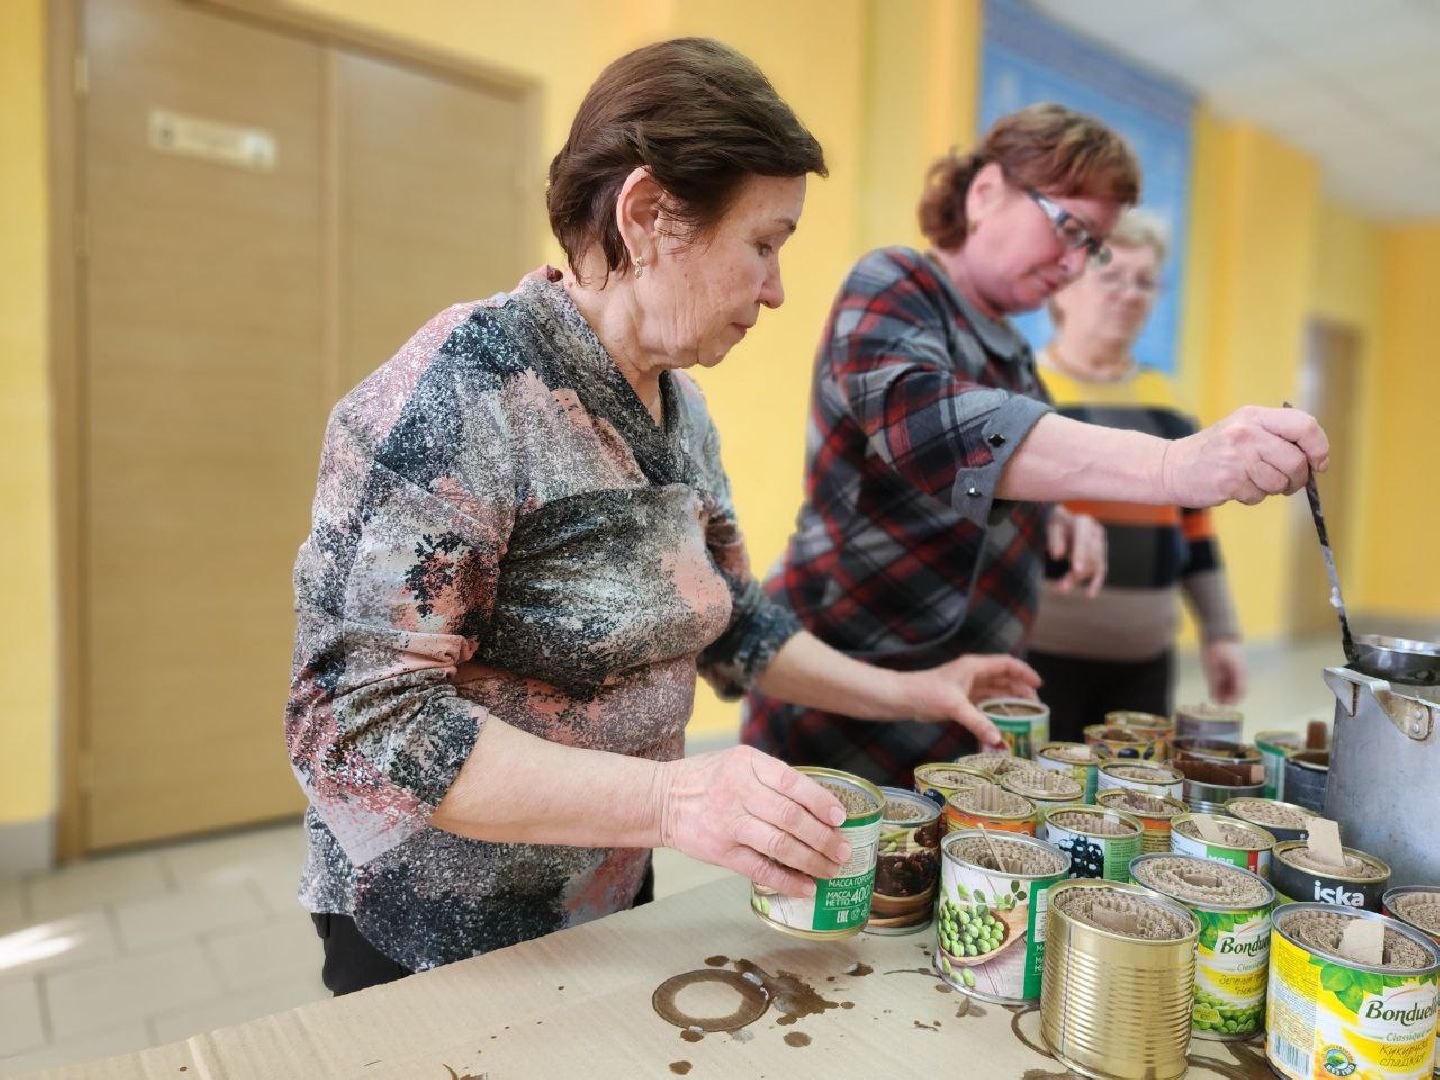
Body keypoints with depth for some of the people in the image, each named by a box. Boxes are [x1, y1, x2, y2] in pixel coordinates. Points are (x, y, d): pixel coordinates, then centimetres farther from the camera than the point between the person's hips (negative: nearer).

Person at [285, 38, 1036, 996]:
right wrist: (666, 799, -33)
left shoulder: (683, 411, 0)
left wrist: (899, 692, 2)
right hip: (439, 944, -7)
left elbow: (726, 619, 10)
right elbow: (359, 720, -27)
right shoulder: (463, 390, -24)